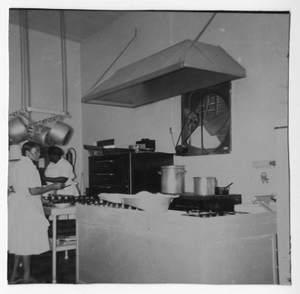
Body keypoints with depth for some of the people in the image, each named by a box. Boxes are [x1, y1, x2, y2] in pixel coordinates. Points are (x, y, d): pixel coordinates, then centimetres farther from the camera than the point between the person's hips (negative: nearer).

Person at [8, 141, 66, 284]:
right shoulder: (29, 167, -15)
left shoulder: (15, 166, 13)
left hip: (14, 207, 9)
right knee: (27, 242, 0)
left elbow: (10, 187, 15)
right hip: (26, 209, -9)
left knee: (19, 242, 15)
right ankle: (27, 277, 9)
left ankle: (14, 275, 20)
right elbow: (33, 191, -20)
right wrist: (53, 186, -14)